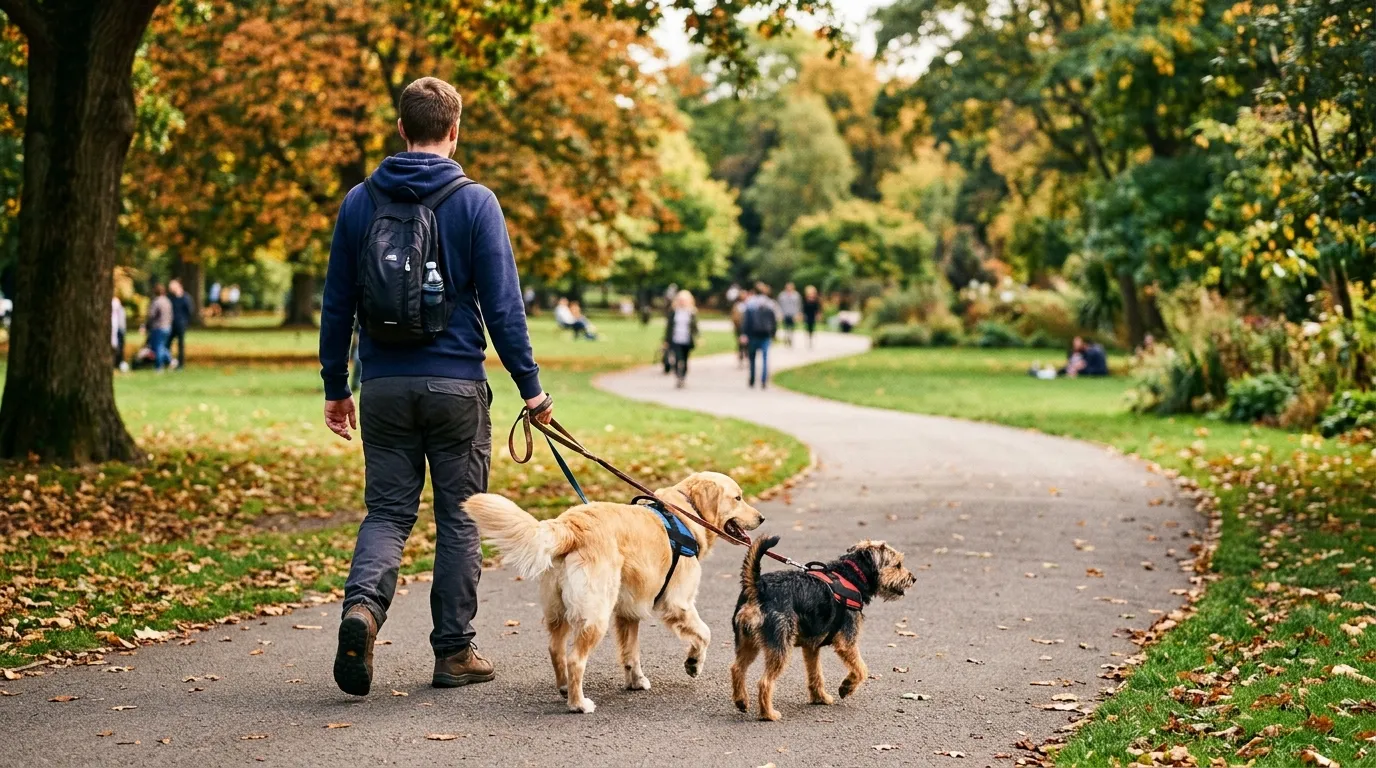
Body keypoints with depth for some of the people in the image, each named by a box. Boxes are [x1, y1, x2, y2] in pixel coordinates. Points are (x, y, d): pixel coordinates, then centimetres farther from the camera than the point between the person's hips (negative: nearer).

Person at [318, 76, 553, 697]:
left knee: (387, 512, 9)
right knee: (459, 518, 8)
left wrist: (335, 386, 16)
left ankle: (363, 603, -18)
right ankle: (454, 652, 12)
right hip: (456, 385, -2)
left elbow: (336, 303, 8)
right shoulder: (474, 202, -6)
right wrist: (530, 384, 0)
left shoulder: (359, 201, 4)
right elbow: (502, 303, -7)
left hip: (384, 386, 3)